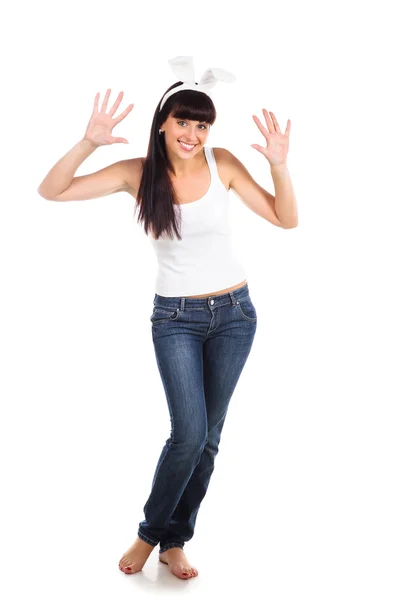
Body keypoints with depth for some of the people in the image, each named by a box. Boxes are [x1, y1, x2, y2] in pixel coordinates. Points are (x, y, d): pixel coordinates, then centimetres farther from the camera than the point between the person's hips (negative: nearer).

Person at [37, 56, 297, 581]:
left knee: (208, 437, 8)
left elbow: (287, 220, -3)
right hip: (175, 318, -2)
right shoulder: (139, 173, -7)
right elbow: (51, 191, -11)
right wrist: (89, 143, -25)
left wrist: (279, 165, -18)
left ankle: (174, 542, 26)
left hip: (234, 312, 2)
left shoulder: (223, 164, -5)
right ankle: (151, 533, 16)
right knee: (189, 434, -11)